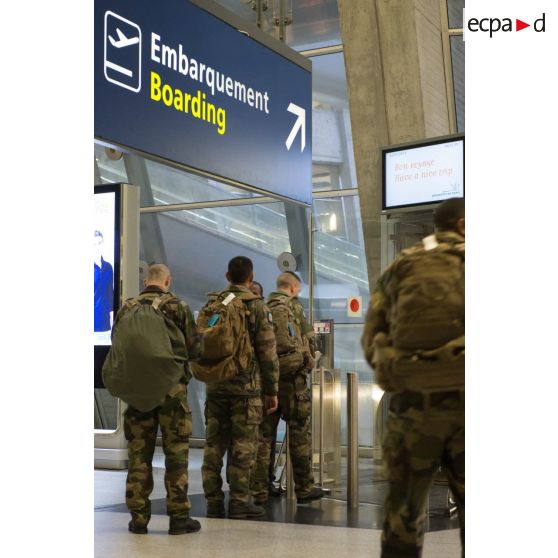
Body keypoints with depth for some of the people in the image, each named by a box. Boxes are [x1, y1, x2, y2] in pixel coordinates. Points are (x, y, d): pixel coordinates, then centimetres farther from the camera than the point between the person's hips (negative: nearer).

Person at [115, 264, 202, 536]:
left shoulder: (127, 309, 1)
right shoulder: (177, 307, -7)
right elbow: (195, 349, -6)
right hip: (172, 389, -2)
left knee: (139, 454, 9)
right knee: (175, 453, 5)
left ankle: (139, 517, 10)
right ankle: (179, 516, 7)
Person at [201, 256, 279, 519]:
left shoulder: (212, 305, 8)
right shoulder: (257, 306, -6)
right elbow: (267, 352, -7)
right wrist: (272, 390, -1)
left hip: (215, 386, 5)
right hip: (246, 386, -4)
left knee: (214, 444, 8)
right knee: (242, 446, 0)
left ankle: (214, 502, 11)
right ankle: (239, 502, 3)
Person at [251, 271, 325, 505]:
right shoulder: (293, 306, -3)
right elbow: (308, 340, -5)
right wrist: (309, 363, 13)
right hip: (292, 378, -4)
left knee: (263, 434, 7)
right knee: (299, 434, 5)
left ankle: (259, 490, 7)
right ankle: (304, 488, 11)